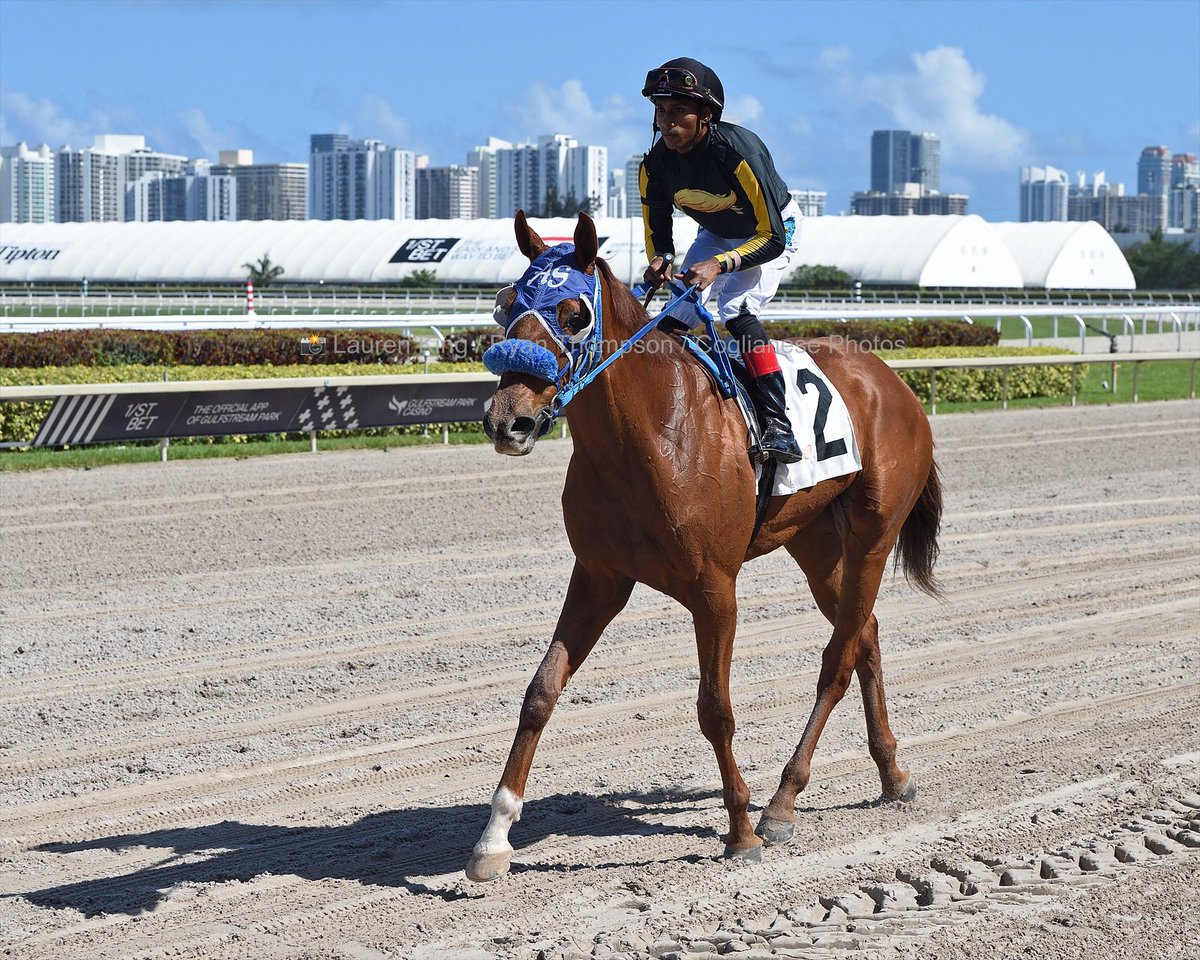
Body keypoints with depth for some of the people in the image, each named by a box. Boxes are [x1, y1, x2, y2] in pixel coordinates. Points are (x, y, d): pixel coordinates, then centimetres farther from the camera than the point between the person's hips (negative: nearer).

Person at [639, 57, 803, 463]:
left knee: (737, 312, -27)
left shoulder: (739, 150, -36)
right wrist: (659, 261, -28)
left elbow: (772, 238, -33)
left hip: (775, 230, -7)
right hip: (715, 235, 7)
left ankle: (778, 426, -31)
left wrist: (719, 264, -46)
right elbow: (657, 233, -5)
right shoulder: (655, 164, -19)